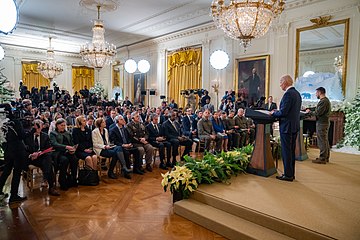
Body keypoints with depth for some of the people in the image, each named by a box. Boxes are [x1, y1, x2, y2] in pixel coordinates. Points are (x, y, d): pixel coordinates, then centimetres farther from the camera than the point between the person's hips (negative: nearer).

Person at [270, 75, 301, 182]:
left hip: (287, 127, -10)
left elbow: (283, 112, -22)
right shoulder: (297, 93, 13)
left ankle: (288, 175, 7)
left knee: (286, 152, -1)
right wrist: (276, 112, 14)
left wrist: (273, 113, -4)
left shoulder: (288, 94, -18)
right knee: (291, 151, 16)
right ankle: (291, 173, 26)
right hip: (295, 126, 10)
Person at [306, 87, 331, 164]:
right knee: (325, 141, 15)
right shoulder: (326, 100, 16)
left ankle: (322, 159, 0)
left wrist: (309, 112, -6)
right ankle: (326, 157, 24)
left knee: (322, 141, -5)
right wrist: (311, 112, 12)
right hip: (325, 122, 11)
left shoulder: (323, 101, -18)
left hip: (322, 123, -11)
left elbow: (318, 113, -21)